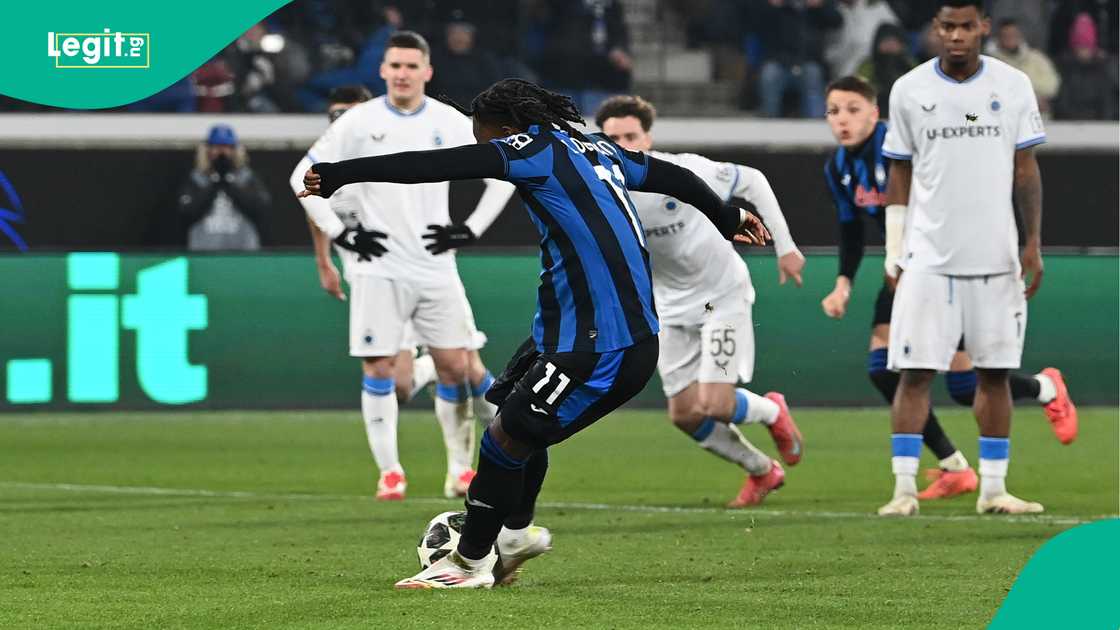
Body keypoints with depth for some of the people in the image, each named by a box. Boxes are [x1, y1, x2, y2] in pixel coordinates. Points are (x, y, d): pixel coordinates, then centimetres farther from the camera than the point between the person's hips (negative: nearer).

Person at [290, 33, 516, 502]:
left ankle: (460, 469, 10)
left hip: (435, 268, 2)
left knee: (455, 366, -1)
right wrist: (339, 232, -4)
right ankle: (389, 472, 4)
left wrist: (471, 229, 3)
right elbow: (304, 176, 2)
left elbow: (502, 175, 13)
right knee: (379, 369, -5)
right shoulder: (358, 123, -2)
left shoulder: (451, 125, 3)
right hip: (378, 267, -2)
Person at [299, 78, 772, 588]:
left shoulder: (535, 148, -9)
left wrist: (338, 175, -18)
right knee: (514, 415, 22)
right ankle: (516, 532, 34)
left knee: (508, 437, 0)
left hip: (598, 347, -10)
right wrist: (728, 217, 50)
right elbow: (673, 177, 31)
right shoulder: (598, 149, 16)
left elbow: (434, 166, -18)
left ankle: (471, 562, 11)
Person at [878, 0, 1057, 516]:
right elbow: (900, 175, 7)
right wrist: (893, 251, 3)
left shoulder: (1013, 86, 3)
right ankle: (904, 488, -3)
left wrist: (1033, 244, 1)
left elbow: (1026, 170, 7)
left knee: (995, 372, 4)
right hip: (928, 256, -1)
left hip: (996, 256, 1)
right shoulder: (909, 90, 2)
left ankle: (993, 488, 11)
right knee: (915, 372, -5)